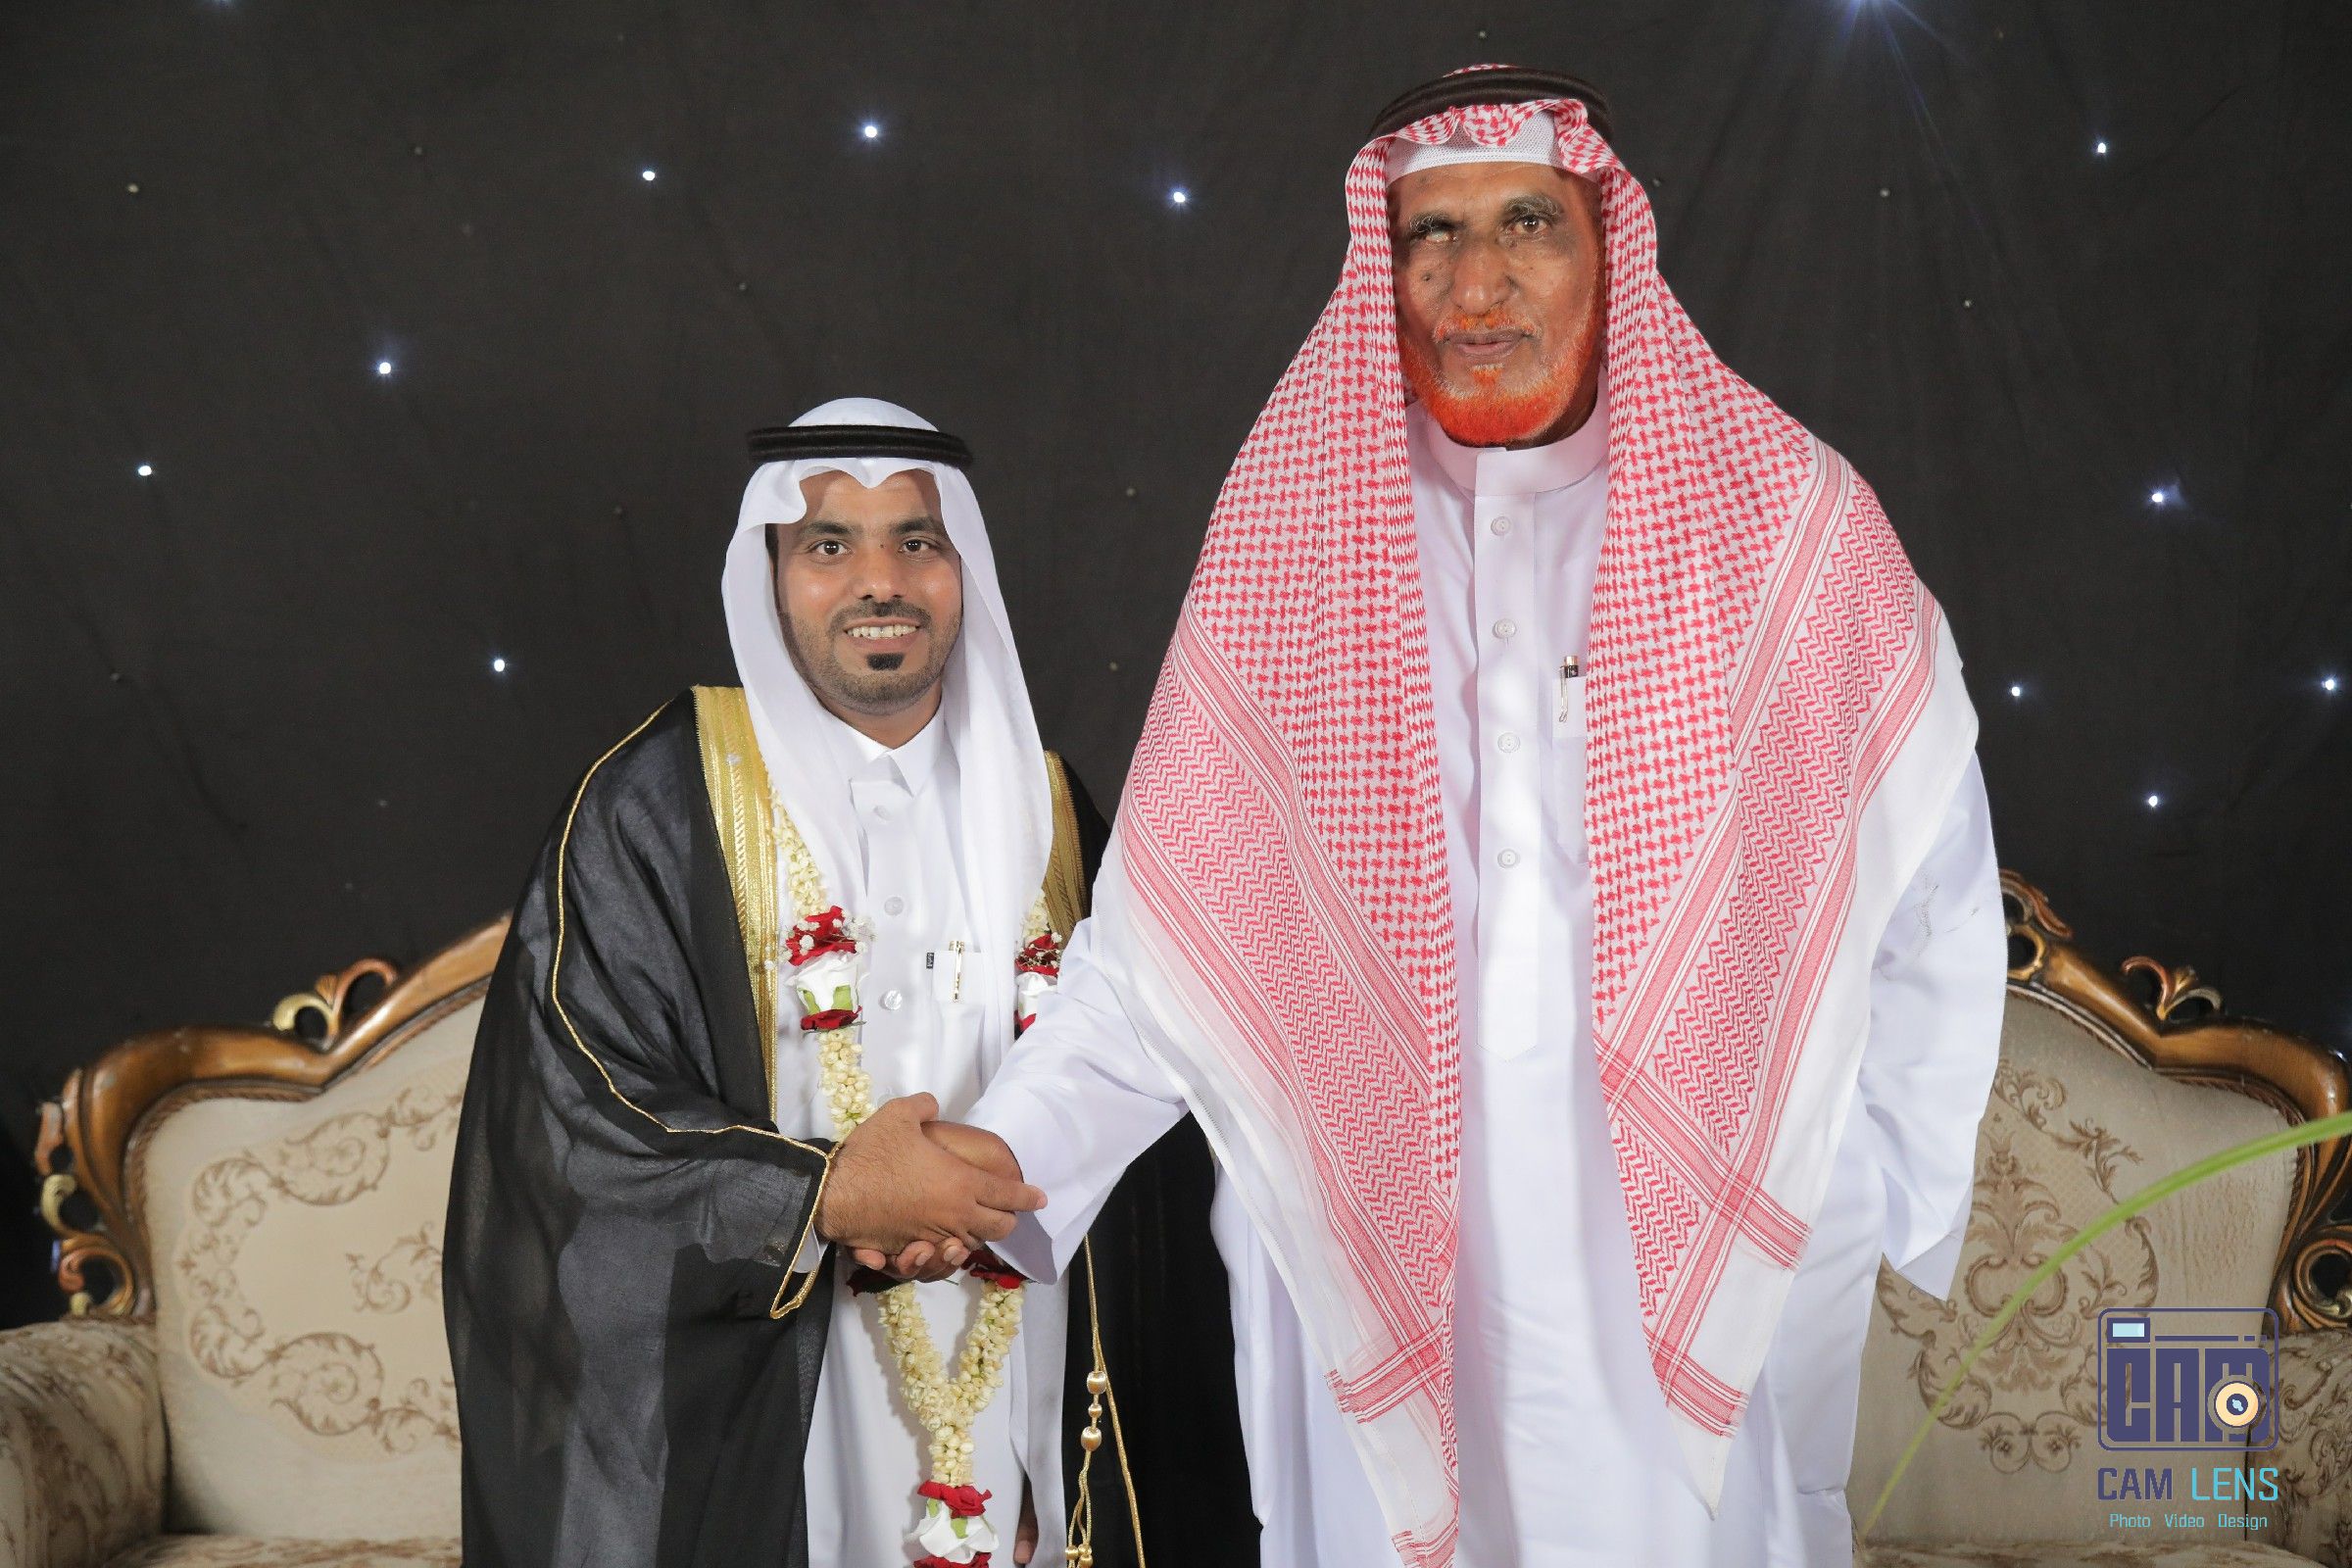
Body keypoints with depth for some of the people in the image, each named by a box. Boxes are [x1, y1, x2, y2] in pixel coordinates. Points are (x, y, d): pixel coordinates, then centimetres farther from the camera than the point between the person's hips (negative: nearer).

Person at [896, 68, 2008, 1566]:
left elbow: (1930, 900, 4)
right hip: (1382, 1257, 1)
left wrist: (1884, 1204, 1)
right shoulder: (1295, 541, 0)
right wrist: (1007, 1146, -12)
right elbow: (1181, 913, -1)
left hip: (1712, 1266, 0)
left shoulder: (1786, 522, -1)